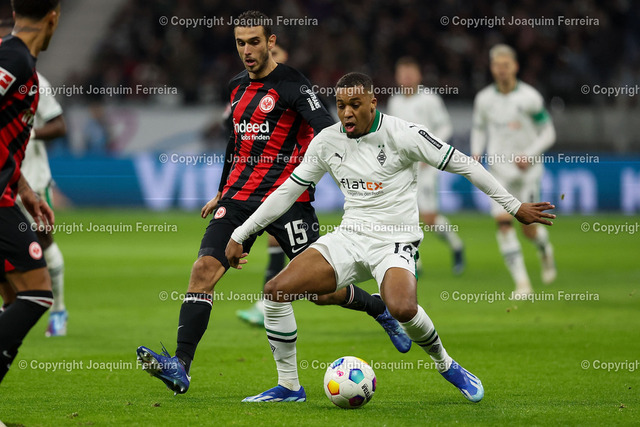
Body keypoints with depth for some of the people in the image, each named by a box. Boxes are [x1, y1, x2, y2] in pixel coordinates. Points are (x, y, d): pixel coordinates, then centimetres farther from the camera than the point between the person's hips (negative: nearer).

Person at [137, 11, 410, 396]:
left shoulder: (290, 85, -7)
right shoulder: (238, 86, 15)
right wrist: (221, 193, 33)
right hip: (240, 195, 6)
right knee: (205, 267, -15)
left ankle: (381, 309, 29)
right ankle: (180, 368, -21)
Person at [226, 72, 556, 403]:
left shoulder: (403, 134, -11)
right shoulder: (327, 142, 4)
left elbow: (464, 165, -5)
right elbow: (288, 191, 13)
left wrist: (514, 206, -3)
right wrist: (240, 235, 11)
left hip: (395, 241, -5)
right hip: (349, 238, 5)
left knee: (402, 308, -35)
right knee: (276, 291, -13)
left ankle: (446, 365, -4)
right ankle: (288, 386, 1)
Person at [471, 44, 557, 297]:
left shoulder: (530, 98, -9)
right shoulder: (484, 99, 2)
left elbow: (548, 133, -3)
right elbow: (479, 129, 17)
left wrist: (529, 155, -17)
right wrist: (476, 154, -1)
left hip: (528, 169, -2)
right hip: (499, 168, 2)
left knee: (528, 228, -4)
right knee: (503, 222, -13)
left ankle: (544, 248, 35)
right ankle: (522, 283, -9)